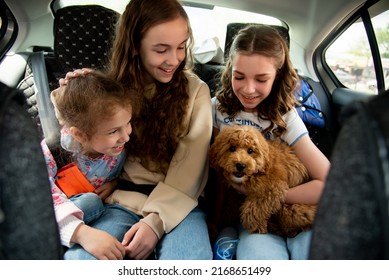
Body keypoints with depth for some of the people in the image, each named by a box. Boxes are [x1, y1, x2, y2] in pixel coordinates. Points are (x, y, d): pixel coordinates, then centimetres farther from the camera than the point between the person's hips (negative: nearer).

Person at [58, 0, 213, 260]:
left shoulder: (196, 90, 1)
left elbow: (189, 168, -6)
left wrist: (156, 221, -17)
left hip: (177, 202, -1)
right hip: (122, 200, 2)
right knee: (82, 258, -26)